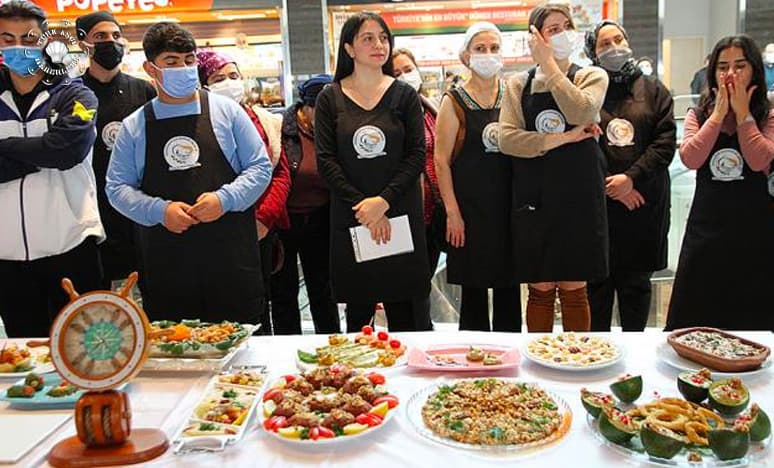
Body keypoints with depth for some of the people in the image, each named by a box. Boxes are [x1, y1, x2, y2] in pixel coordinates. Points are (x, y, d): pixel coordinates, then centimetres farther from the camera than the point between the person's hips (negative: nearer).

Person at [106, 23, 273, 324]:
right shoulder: (134, 126, 9)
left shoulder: (226, 110, 6)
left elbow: (261, 167, 5)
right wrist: (159, 211, -10)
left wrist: (224, 199, -12)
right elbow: (117, 188, 8)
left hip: (231, 258, -1)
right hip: (165, 263, 1)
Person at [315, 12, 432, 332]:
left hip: (400, 214, 0)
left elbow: (417, 154, -1)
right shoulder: (330, 99, 4)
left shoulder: (404, 95, 6)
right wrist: (361, 205, -12)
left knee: (407, 314, 1)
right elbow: (325, 160, -2)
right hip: (350, 218, 0)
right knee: (358, 311, 7)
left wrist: (384, 201, -13)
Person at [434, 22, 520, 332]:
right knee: (474, 288, 4)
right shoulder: (455, 101, -1)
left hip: (509, 205, 3)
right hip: (470, 207, -3)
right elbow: (441, 160, -4)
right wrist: (452, 211, -9)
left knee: (509, 286, 9)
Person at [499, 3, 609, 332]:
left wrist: (549, 64, -12)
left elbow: (580, 112, -18)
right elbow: (507, 139, -6)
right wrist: (560, 139, -14)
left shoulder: (592, 76, 4)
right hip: (533, 198, 1)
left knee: (574, 289, 5)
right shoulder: (518, 84, 8)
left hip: (578, 197, -1)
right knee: (540, 290, 8)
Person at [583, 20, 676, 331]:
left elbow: (666, 142, 0)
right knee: (597, 280, 4)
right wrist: (607, 183, -10)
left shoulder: (653, 90, 10)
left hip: (645, 203, 1)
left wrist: (631, 177, -11)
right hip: (597, 200, -1)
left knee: (637, 281, 9)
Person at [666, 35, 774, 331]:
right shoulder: (699, 115, 9)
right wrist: (719, 113, -8)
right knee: (691, 318, 5)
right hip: (706, 226, 2)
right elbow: (690, 159, -10)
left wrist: (742, 113, -9)